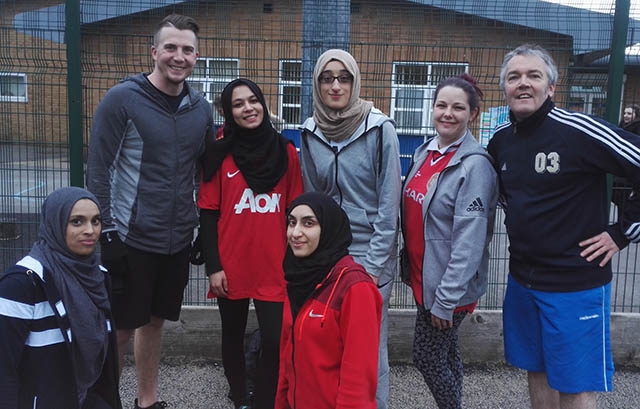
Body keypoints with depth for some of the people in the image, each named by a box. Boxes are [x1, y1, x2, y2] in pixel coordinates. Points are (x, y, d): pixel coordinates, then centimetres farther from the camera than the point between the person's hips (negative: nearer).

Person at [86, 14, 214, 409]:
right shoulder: (122, 99, -10)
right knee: (120, 327, 5)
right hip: (130, 238, -5)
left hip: (178, 239, 5)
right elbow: (99, 170, -10)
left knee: (155, 320, 18)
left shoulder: (201, 107, 5)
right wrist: (107, 229, -13)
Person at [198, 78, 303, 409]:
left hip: (275, 267, 0)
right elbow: (208, 214, -2)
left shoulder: (286, 152, 3)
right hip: (232, 267, 0)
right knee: (234, 335, 16)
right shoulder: (219, 153, -1)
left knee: (275, 340, -3)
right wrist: (213, 266, -7)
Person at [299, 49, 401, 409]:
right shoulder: (310, 132, 3)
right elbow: (310, 198, 10)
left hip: (371, 255, -4)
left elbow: (389, 202, -10)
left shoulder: (380, 129, -10)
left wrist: (373, 264, -12)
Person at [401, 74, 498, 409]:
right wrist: (409, 266, 15)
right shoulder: (424, 153, 5)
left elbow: (469, 241, -22)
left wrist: (446, 299, -21)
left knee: (426, 355, 5)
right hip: (422, 277, 7)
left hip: (448, 285, -7)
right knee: (444, 353, 21)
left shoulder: (475, 165, -18)